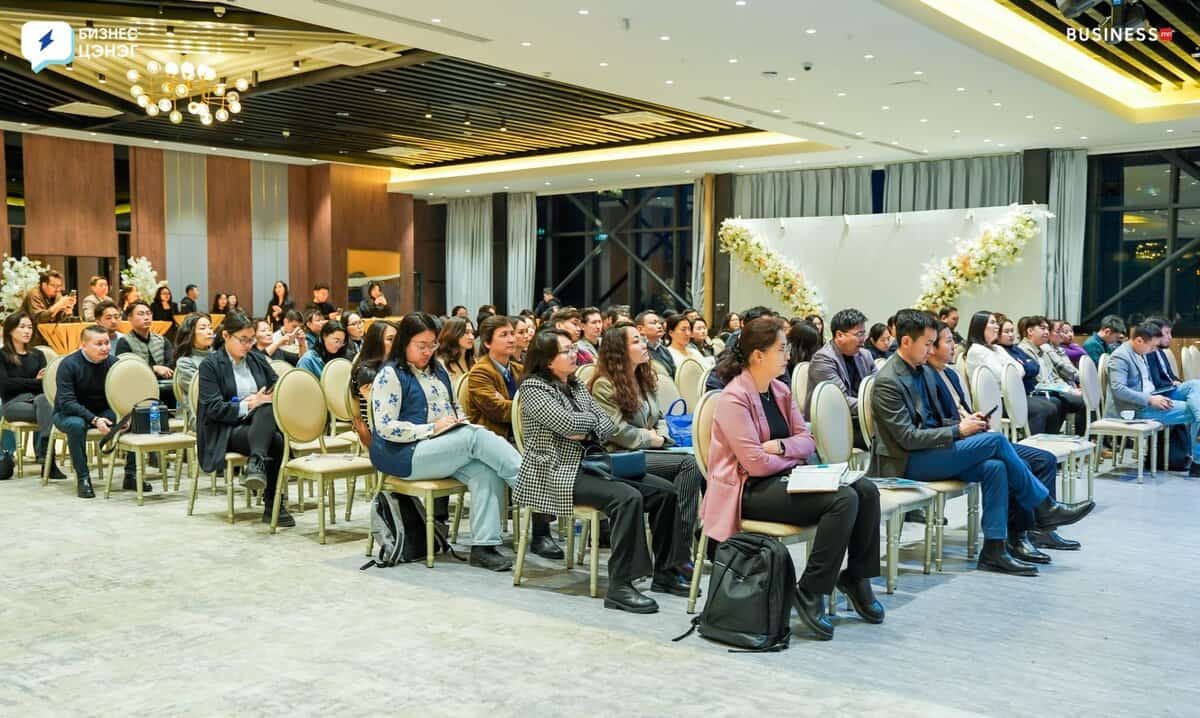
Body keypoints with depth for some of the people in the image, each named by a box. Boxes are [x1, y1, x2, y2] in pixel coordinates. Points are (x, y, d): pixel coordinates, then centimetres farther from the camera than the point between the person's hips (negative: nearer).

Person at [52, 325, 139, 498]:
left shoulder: (113, 362, -6)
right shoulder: (68, 364, -17)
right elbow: (66, 401, -24)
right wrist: (94, 419, -37)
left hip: (103, 412, 4)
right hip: (68, 413, -3)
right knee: (76, 424, -38)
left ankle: (131, 475, -12)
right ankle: (83, 479, -26)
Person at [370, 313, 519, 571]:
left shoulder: (437, 369, 18)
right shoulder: (390, 375, -5)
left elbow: (456, 407, 26)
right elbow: (386, 427, -14)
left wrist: (460, 423, 2)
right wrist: (432, 429, -18)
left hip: (447, 447, 7)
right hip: (403, 455, -7)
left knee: (485, 472, -26)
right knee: (478, 437, -28)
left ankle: (483, 546, -31)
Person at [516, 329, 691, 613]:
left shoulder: (576, 385, 17)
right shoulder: (533, 387, -7)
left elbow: (608, 426, 10)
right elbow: (568, 423, -21)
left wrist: (587, 433, -11)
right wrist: (592, 418, -1)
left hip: (590, 465, 9)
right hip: (557, 473, -8)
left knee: (664, 490, -3)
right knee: (627, 497, -31)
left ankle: (665, 573, 4)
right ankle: (619, 587, -30)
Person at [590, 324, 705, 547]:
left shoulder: (646, 378, 18)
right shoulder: (604, 386, -9)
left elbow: (660, 417, 22)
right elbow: (617, 431, -16)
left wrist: (661, 437, 0)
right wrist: (651, 439, -7)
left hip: (651, 448, 8)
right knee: (689, 463, -24)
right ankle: (680, 545, -24)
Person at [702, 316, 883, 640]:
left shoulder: (781, 391, 11)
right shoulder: (734, 399, -14)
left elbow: (806, 440, 10)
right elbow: (756, 463, -20)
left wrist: (779, 446, -11)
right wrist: (792, 458, -3)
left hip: (784, 477, 8)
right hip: (751, 490, -8)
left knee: (866, 490, -10)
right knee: (844, 499, -26)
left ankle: (856, 577, 6)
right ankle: (810, 592, -16)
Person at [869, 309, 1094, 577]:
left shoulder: (923, 371, 13)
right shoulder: (887, 382, -16)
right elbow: (907, 438, -20)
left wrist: (964, 422, 1)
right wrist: (958, 430, -16)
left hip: (929, 452, 8)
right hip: (906, 462, -8)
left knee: (994, 466, -18)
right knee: (995, 441, -18)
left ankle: (994, 551, -16)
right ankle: (1044, 509, -2)